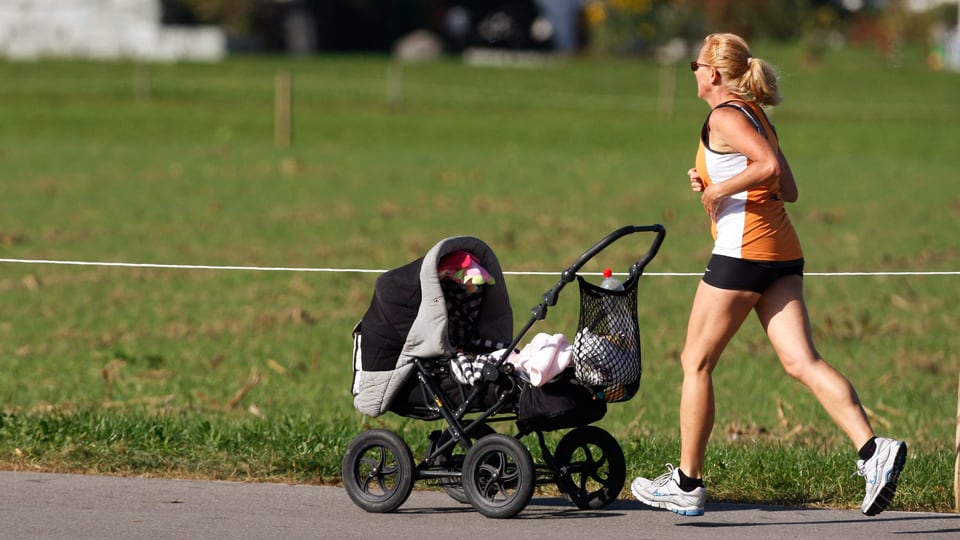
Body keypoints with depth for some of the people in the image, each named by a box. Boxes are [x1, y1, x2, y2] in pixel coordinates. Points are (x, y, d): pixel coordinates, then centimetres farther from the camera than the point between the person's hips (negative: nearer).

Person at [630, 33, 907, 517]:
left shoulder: (725, 116, -7)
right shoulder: (756, 116, 21)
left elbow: (770, 167, -22)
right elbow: (787, 190, 20)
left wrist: (718, 189, -11)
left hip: (743, 250, -8)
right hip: (782, 255, 8)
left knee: (696, 362, 5)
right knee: (801, 361, -4)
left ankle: (687, 484, 11)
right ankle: (873, 451, -22)